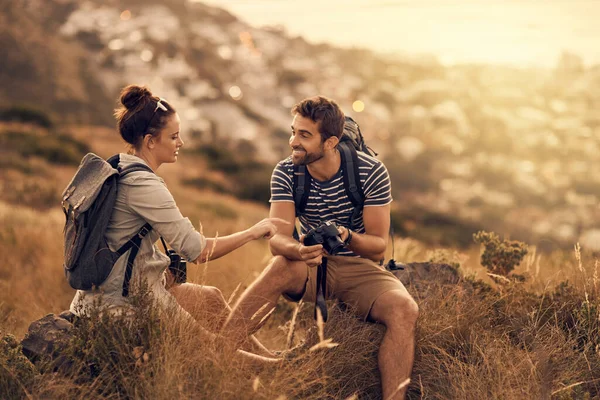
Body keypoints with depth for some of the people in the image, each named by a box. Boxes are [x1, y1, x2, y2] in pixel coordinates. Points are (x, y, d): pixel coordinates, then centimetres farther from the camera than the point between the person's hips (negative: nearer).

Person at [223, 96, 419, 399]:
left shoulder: (371, 172, -13)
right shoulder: (286, 173, -8)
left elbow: (379, 246, -10)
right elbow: (277, 238, -17)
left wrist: (348, 237, -34)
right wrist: (298, 251, -43)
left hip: (360, 267, 0)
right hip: (311, 267, 1)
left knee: (404, 309, -31)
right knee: (281, 267, -34)